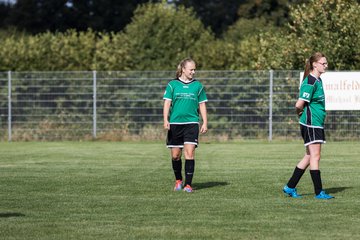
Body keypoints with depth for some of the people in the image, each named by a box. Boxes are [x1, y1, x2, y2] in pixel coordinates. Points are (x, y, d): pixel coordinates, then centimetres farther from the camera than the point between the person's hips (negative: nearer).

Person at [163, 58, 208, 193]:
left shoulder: (198, 85, 7)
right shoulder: (172, 84, 4)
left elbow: (202, 105, 11)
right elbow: (167, 102, 1)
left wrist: (205, 123, 6)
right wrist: (166, 120, -11)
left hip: (191, 123, 0)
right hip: (175, 123, 0)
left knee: (189, 152, -12)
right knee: (175, 155, 5)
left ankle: (188, 184, -10)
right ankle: (178, 180, 27)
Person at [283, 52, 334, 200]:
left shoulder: (318, 80, 14)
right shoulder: (310, 82, -17)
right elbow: (299, 104, -21)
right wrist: (301, 113, -1)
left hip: (317, 124, 10)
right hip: (310, 124, -10)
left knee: (309, 157, 12)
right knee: (315, 156, -6)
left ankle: (290, 187, 18)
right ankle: (319, 192, -3)